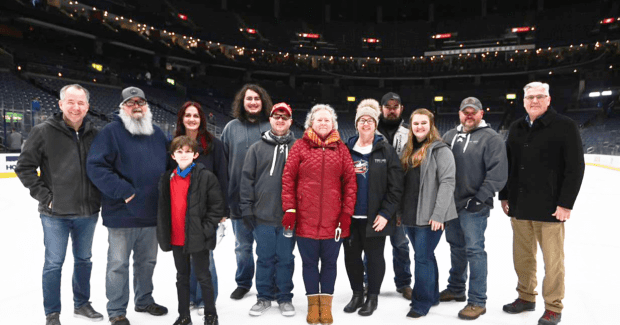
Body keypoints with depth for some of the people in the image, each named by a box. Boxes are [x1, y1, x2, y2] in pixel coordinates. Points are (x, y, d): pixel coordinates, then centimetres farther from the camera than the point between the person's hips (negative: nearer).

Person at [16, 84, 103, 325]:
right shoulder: (44, 131, -8)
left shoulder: (93, 135, 3)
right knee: (54, 263, 6)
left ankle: (82, 304, 34)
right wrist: (44, 196, -10)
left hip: (88, 212, 4)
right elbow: (24, 167, -4)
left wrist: (98, 196, 5)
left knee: (84, 259, 16)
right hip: (55, 214, -4)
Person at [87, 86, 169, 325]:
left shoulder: (157, 134, 9)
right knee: (118, 264, 6)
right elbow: (95, 166, -16)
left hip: (152, 213, 6)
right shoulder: (111, 132, -8)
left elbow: (168, 164, 20)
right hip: (122, 214, -5)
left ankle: (144, 300, 38)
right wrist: (123, 191, -20)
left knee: (147, 260, 19)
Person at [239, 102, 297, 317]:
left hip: (289, 216, -1)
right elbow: (247, 179, 4)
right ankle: (264, 297, 26)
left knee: (286, 258, 10)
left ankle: (285, 298, 24)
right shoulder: (257, 148, 6)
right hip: (263, 217, 1)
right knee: (265, 258, 11)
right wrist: (246, 209, -1)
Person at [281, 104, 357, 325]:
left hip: (333, 219, 1)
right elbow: (288, 178, -1)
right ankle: (313, 304, 26)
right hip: (306, 218, -1)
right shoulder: (300, 146, 2)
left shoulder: (341, 149, 6)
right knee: (309, 262, 10)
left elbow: (350, 182, 4)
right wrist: (289, 209, -7)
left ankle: (326, 305, 27)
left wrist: (347, 213, -2)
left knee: (330, 262, 11)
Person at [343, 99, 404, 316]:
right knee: (351, 256, 12)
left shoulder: (386, 151, -2)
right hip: (350, 216, 3)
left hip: (375, 217, -3)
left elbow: (395, 187, -6)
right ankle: (357, 295, 31)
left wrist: (385, 214, -12)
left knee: (374, 257, 9)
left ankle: (372, 298, 26)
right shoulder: (346, 150, 5)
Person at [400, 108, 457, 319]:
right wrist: (400, 210, 12)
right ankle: (432, 296, 29)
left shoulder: (440, 150, -8)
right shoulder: (409, 151, 15)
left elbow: (447, 182, -15)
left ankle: (421, 302, 10)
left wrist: (438, 214, -20)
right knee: (426, 256, 16)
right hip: (411, 215, 7)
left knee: (422, 258, -3)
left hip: (429, 215, -7)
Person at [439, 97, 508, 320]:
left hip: (474, 207, -6)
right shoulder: (449, 136, 12)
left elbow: (498, 173, -14)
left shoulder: (491, 138, -7)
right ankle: (456, 289, 34)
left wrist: (480, 198, -18)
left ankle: (477, 301, 7)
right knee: (456, 247, 18)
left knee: (474, 250, -4)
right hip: (450, 203, 6)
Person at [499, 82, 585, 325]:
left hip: (550, 208, -5)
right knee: (522, 256, 14)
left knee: (552, 260, 6)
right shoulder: (516, 128, 10)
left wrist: (566, 203, -14)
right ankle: (526, 297, 31)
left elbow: (575, 167, -10)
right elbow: (507, 164, 14)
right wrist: (504, 196, 12)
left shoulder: (565, 126, -6)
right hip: (519, 207, 5)